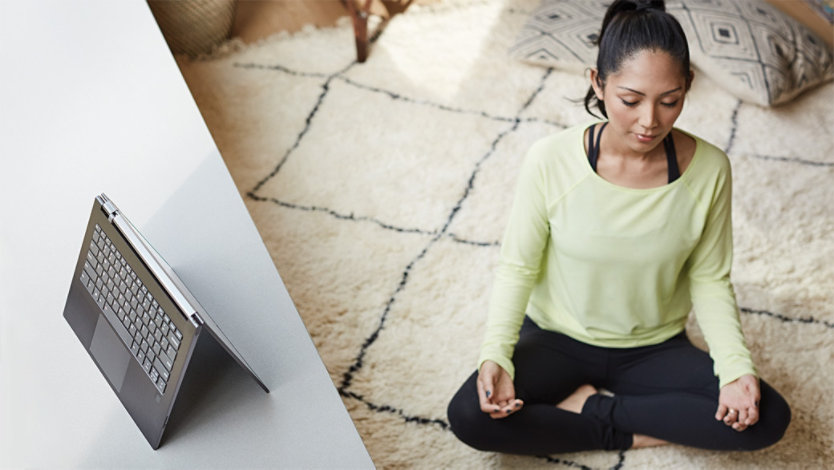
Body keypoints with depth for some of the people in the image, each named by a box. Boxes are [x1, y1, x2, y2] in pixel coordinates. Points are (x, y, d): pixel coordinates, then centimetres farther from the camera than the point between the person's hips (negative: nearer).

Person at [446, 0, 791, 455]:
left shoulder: (709, 169, -17)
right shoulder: (550, 160, -21)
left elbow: (709, 279, -4)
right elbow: (517, 267, -10)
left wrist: (736, 367, -18)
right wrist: (495, 355, -25)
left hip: (655, 348, 2)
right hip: (558, 340, -1)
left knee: (767, 417, -20)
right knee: (468, 415, -26)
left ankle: (590, 407, -9)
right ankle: (634, 431, -9)